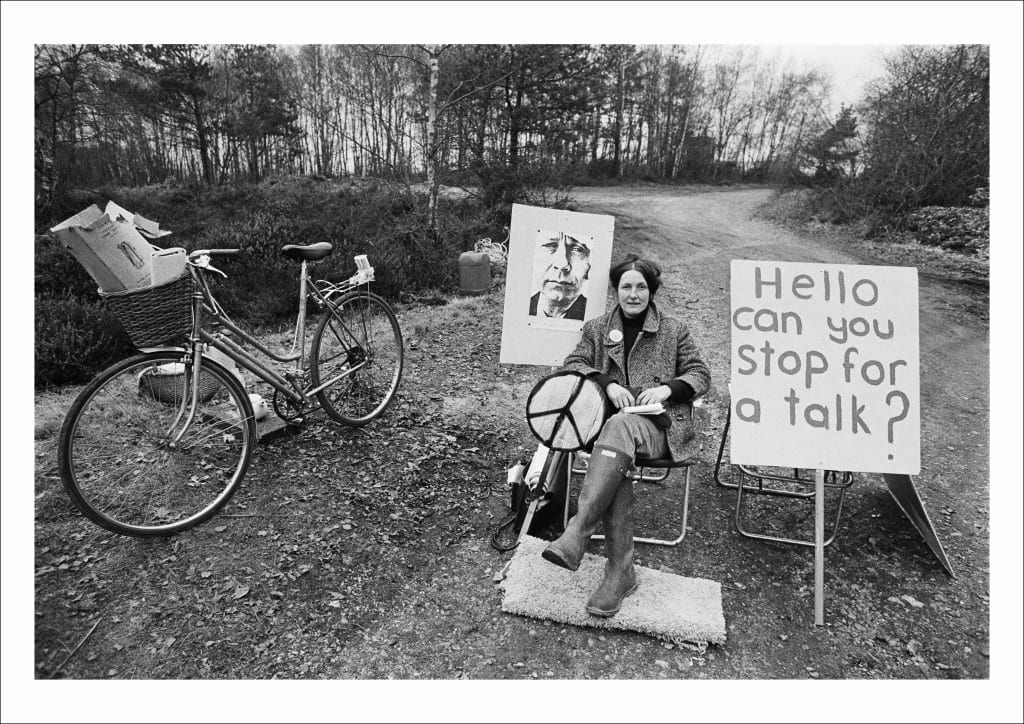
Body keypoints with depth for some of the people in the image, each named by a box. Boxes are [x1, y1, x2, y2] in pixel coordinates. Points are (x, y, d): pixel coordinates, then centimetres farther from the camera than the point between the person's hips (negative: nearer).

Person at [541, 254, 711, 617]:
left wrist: (668, 388, -9)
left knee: (619, 426, -39)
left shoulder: (673, 330, 16)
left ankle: (576, 535, -47)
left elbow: (700, 374, 13)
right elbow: (571, 364, 9)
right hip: (607, 421, 2)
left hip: (657, 426, -1)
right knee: (617, 462, -35)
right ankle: (621, 569, -31)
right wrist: (607, 383, -10)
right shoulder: (597, 329, 19)